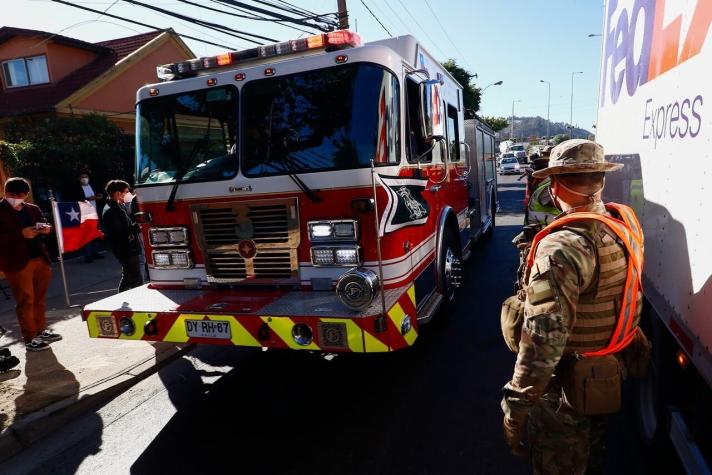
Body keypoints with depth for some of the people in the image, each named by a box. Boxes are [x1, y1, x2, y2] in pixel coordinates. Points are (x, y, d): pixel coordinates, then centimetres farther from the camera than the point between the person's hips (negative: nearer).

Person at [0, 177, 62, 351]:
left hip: (40, 259, 6)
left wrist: (46, 229, -5)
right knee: (25, 300, 1)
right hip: (17, 263, -6)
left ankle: (41, 330, 30)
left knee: (39, 298, 16)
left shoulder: (32, 209, 11)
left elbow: (43, 223, 18)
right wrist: (21, 234, -23)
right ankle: (30, 339, 9)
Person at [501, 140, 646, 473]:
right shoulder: (624, 223, -4)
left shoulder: (563, 246, -32)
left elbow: (544, 337, -35)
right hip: (611, 376, 8)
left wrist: (515, 408, -27)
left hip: (568, 386, -8)